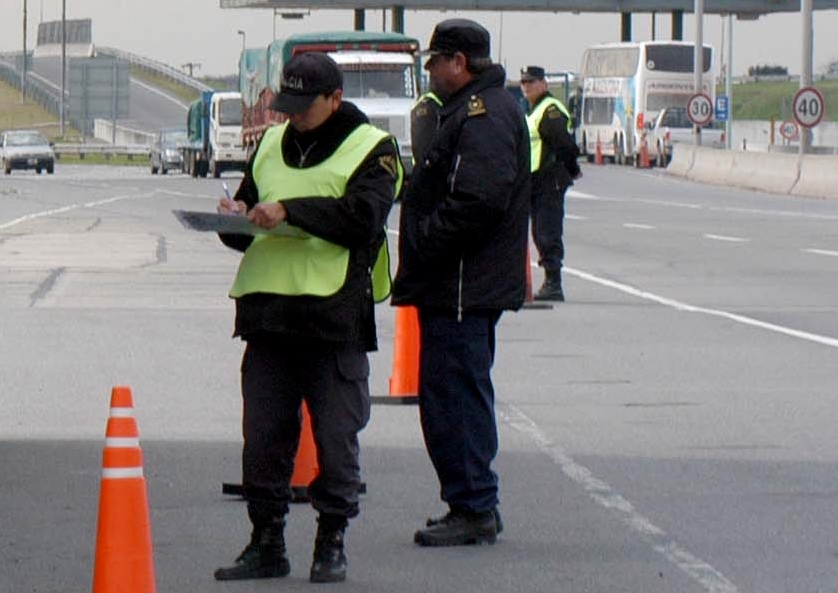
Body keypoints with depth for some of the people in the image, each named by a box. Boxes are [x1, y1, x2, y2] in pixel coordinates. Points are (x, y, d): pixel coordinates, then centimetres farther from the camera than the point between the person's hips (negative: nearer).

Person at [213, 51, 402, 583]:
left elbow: (363, 217, -15)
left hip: (335, 313, -5)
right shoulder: (271, 146, 18)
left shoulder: (371, 149, 1)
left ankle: (332, 544, 9)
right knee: (263, 435, 6)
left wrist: (289, 210, -21)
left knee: (335, 437, -1)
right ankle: (266, 543, 15)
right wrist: (236, 218, 1)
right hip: (267, 312, 5)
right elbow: (245, 233, 25)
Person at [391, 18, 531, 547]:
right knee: (462, 394, 15)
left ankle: (473, 509, -5)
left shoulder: (483, 116, -16)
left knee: (453, 394, -8)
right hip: (464, 286, 11)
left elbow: (477, 203, -26)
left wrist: (419, 242, -19)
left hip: (462, 287, -11)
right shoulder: (476, 110, 19)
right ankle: (477, 507, 22)